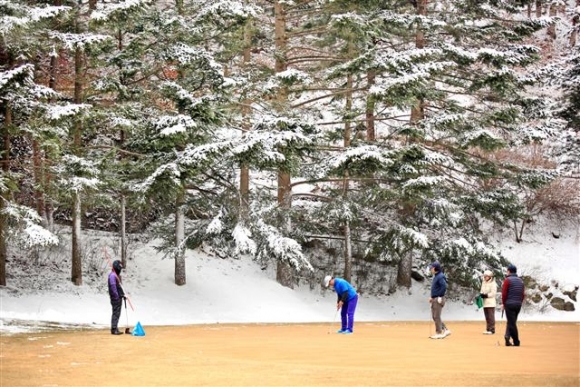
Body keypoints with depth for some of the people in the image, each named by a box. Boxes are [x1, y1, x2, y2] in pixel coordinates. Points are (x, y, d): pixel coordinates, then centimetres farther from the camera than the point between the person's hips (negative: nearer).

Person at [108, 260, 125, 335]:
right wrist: (117, 296, -22)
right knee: (116, 313, -10)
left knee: (117, 313, 12)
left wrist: (123, 294, 19)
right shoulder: (112, 275, -14)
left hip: (119, 297, 10)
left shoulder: (117, 275, 19)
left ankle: (115, 329, 17)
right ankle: (114, 329, -9)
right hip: (115, 298, -10)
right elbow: (113, 286, -20)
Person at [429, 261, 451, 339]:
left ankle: (439, 333, 1)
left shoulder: (440, 276, -14)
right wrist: (432, 297, 14)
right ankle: (445, 330, 16)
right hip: (434, 299, 10)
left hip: (438, 299, -10)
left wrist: (439, 297, -22)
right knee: (434, 316, 12)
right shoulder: (435, 276, 17)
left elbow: (444, 287, -24)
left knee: (437, 316, -6)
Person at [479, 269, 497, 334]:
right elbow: (482, 290, 20)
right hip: (485, 303, 8)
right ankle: (488, 329, 14)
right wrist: (481, 294, -1)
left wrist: (486, 295, -18)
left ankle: (492, 330, -7)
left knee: (491, 316, -8)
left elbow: (493, 293, -13)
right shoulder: (484, 283, 15)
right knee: (487, 317, 10)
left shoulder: (493, 283, -8)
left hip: (491, 303, -8)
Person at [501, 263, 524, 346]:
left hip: (509, 304, -6)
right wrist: (520, 302, 17)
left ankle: (516, 342, -5)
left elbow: (504, 293, -10)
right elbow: (522, 294, 11)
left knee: (512, 323, -3)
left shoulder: (507, 280, -6)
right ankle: (508, 337, 10)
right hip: (518, 304, 6)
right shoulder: (520, 281, 12)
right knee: (512, 322, 15)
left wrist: (503, 303, 0)